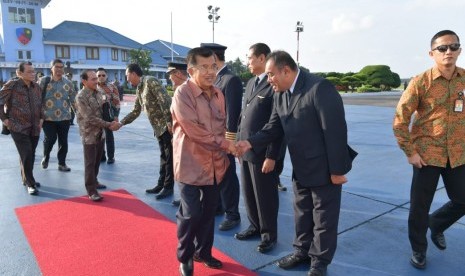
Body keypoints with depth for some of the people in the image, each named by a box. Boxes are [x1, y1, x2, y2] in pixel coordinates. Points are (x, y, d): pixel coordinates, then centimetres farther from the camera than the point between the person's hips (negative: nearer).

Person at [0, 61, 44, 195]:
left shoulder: (36, 87, 6)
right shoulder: (12, 85, -10)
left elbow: (41, 104, 21)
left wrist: (41, 118, 12)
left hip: (34, 128, 5)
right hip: (18, 127, -5)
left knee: (30, 155, 14)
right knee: (27, 155, -10)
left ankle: (26, 179, 31)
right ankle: (30, 183, 1)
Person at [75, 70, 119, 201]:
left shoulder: (100, 92, 4)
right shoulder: (81, 97, -17)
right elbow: (90, 118, -22)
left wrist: (112, 121, -2)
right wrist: (109, 125, -21)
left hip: (101, 132, 7)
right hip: (89, 134, -6)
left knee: (97, 160, 18)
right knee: (90, 163, 2)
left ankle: (94, 181, 37)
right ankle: (91, 190, 11)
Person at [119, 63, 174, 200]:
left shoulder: (150, 81, -11)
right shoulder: (139, 90, 16)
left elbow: (164, 101, -20)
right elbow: (135, 111, 21)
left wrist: (168, 121, -25)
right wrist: (121, 123, 14)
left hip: (167, 124, -9)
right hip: (158, 127, 9)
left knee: (169, 156, 0)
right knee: (163, 156, 16)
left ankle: (168, 187, 9)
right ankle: (161, 184, 25)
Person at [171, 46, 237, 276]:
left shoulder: (218, 94, 7)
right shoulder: (182, 93, -15)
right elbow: (195, 131, -21)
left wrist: (222, 153, 5)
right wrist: (226, 145, -13)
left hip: (214, 164, 6)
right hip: (191, 165, -6)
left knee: (209, 212, 15)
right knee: (191, 214, 0)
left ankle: (203, 252, 37)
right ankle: (185, 257, 26)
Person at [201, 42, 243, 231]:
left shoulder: (231, 79, -16)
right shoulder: (214, 80, 10)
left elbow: (233, 112, -19)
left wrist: (230, 140, -19)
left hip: (224, 137, -8)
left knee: (227, 176, 3)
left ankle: (232, 215, 18)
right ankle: (217, 206, 38)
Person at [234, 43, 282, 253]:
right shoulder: (250, 83, 14)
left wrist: (271, 156, -18)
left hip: (263, 152, -8)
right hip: (245, 149, 8)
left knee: (265, 196, 7)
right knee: (248, 193, 17)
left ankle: (269, 234, 26)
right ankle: (255, 226, 36)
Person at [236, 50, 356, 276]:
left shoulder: (320, 88, -22)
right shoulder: (280, 94, 3)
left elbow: (335, 131, -23)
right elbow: (274, 128, 4)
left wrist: (337, 170, -21)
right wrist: (251, 143, -12)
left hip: (324, 168, -7)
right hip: (300, 168, 7)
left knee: (323, 217, 10)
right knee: (302, 212, 21)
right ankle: (302, 251, 41)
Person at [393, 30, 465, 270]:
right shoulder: (420, 82, -11)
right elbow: (400, 120, -9)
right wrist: (410, 152, -10)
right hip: (427, 154, -3)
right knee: (420, 206, 6)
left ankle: (436, 225, 43)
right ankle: (418, 250, 29)